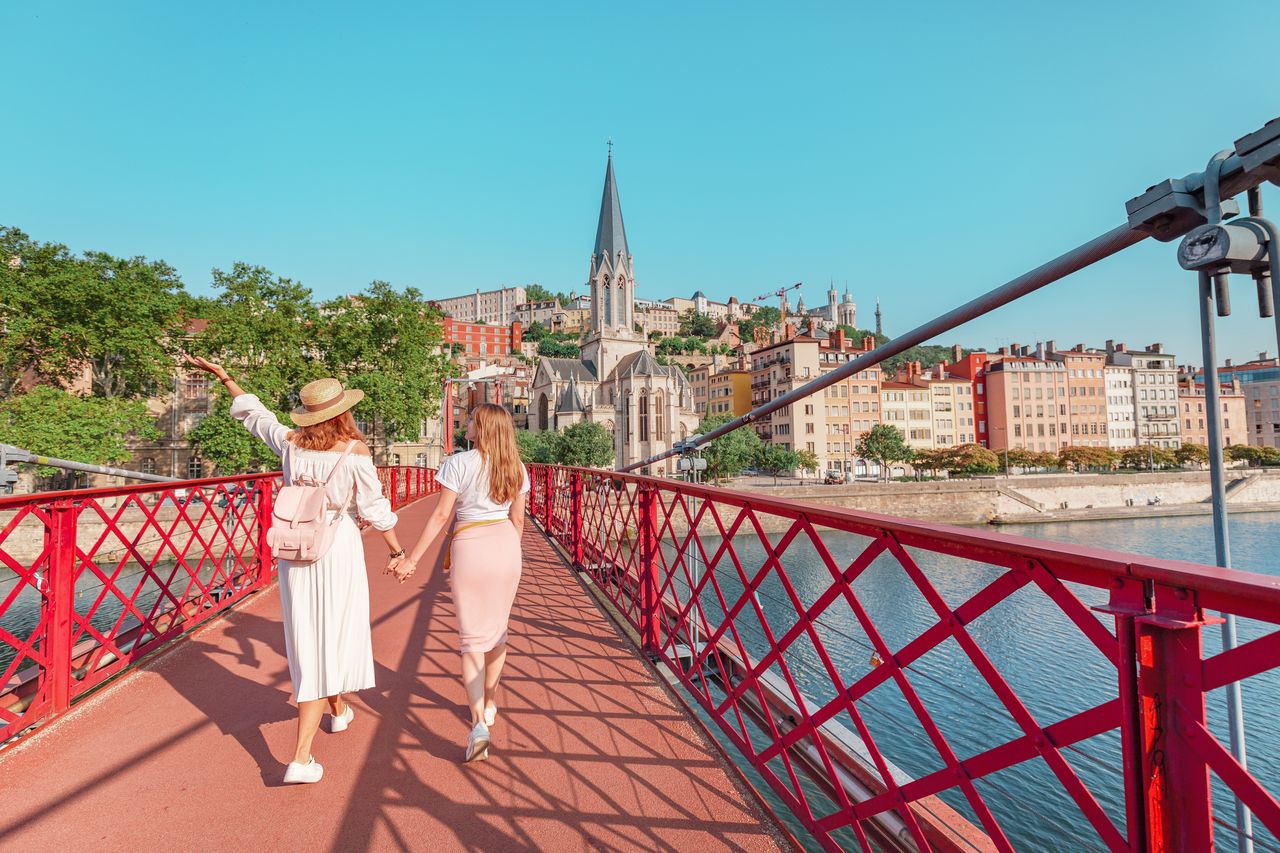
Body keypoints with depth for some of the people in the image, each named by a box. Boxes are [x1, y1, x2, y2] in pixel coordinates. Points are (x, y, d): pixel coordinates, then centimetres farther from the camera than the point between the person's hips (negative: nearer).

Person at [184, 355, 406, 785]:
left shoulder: (289, 442, -1)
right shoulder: (355, 451, -11)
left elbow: (254, 413, 18)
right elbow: (375, 508, -7)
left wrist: (224, 377, 34)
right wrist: (397, 550, 6)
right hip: (338, 548, -4)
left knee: (307, 637, 16)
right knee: (335, 636, 9)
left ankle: (338, 710, 37)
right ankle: (300, 758, 19)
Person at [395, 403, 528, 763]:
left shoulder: (458, 463, -10)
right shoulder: (515, 468, 4)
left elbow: (441, 515, -11)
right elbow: (518, 520, 8)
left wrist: (411, 558, -5)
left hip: (469, 546, -4)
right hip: (506, 545, 4)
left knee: (472, 637, 2)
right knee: (497, 628, 19)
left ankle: (478, 722, -8)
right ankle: (489, 704, 35)